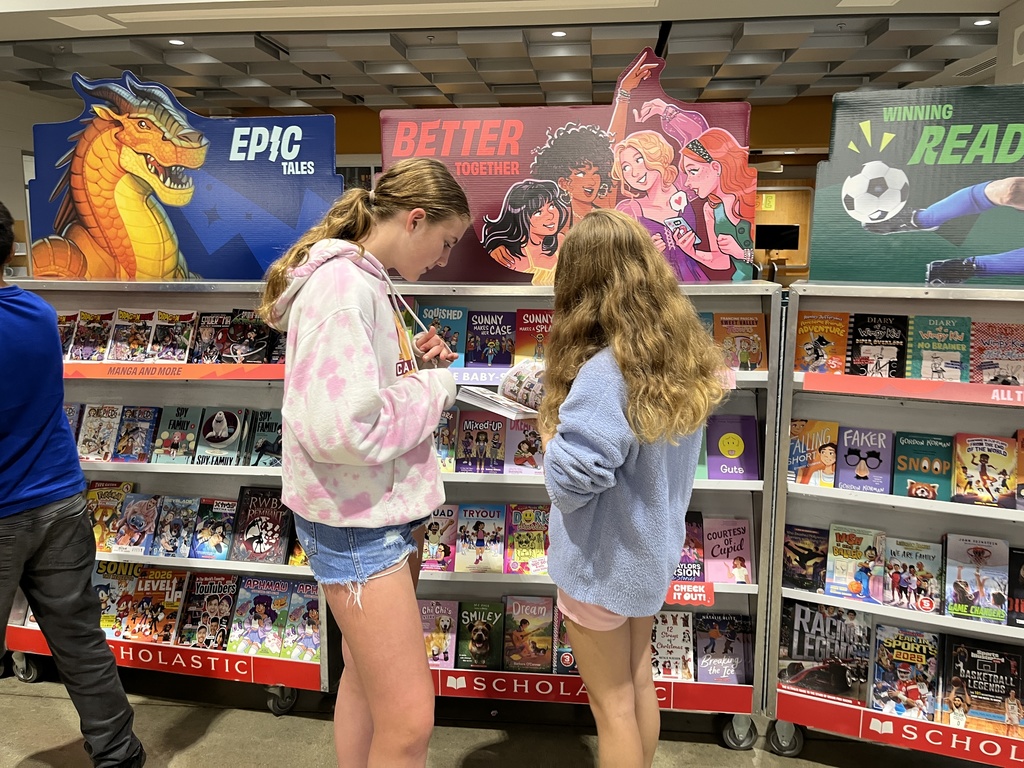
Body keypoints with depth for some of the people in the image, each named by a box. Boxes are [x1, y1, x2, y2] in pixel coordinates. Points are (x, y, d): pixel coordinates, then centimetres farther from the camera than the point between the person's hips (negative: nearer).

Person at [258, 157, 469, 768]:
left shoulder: (369, 284, 10)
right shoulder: (342, 288, -21)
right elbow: (342, 430, -29)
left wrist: (412, 360, 1)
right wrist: (435, 384, -16)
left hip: (387, 507, 10)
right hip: (355, 520, -10)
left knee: (366, 673, 24)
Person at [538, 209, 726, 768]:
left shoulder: (604, 372, -30)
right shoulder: (683, 353, -3)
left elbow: (567, 483, -30)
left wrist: (550, 431, -11)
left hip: (603, 563, -8)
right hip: (654, 551, 8)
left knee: (611, 703, 13)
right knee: (639, 682, 25)